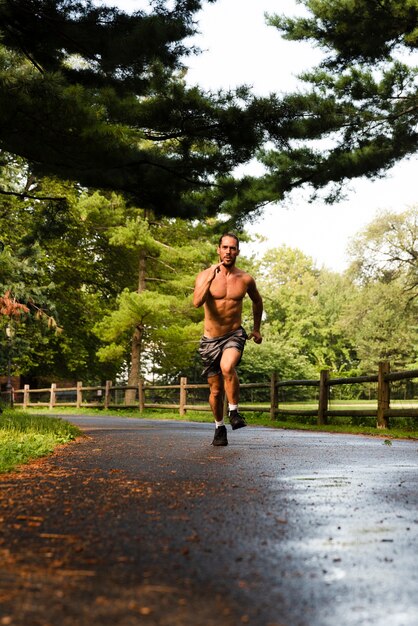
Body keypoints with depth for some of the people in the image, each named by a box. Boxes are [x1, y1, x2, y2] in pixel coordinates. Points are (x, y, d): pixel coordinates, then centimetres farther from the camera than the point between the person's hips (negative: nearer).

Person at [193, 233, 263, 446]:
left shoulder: (245, 279, -2)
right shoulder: (205, 275, -6)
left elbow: (257, 301, 20)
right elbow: (197, 302, -24)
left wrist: (256, 328, 22)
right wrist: (211, 278, -29)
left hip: (235, 335, -1)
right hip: (211, 339, 1)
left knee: (227, 367, -33)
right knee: (216, 390, 9)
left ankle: (234, 411, -16)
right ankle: (219, 428, 30)